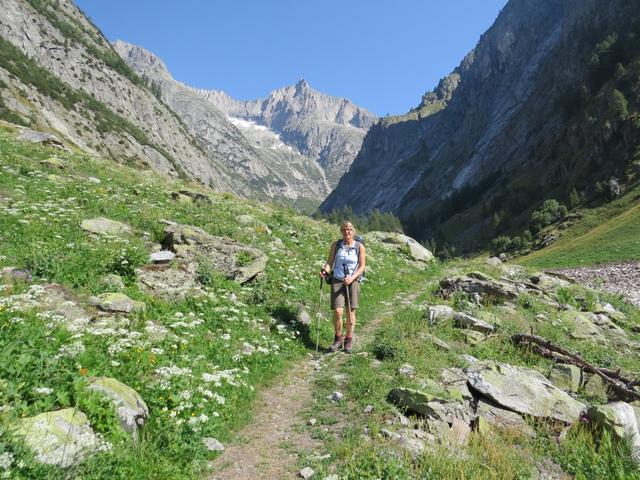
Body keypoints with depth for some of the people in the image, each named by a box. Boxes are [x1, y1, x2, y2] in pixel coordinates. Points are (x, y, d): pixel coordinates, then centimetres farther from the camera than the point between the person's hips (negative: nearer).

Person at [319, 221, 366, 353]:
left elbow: (362, 267, 0)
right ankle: (338, 338, 13)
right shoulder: (336, 245, 2)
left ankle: (349, 340, 21)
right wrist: (325, 270, -17)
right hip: (337, 281, 0)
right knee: (337, 311, -9)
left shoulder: (359, 247, -1)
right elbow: (330, 262, 4)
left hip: (352, 281, 0)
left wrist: (352, 277, -15)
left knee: (350, 312, 3)